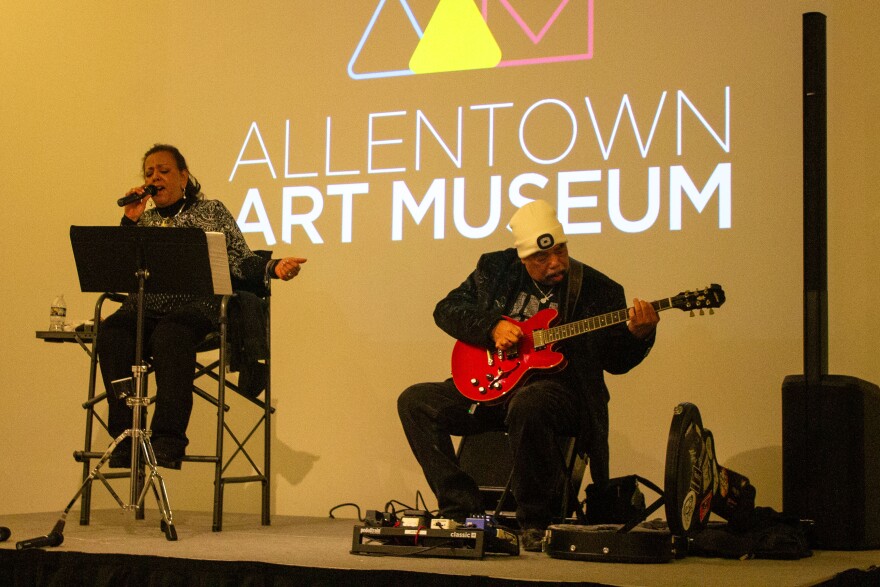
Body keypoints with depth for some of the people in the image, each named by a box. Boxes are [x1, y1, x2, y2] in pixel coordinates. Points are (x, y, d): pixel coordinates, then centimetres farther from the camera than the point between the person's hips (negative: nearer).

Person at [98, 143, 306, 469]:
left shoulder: (212, 212, 15)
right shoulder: (143, 219, 24)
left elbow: (241, 262, 7)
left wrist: (273, 267, -13)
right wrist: (129, 221, 5)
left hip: (194, 307, -3)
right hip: (143, 308, 3)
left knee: (170, 334, -39)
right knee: (111, 330, -32)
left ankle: (168, 440, -42)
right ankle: (124, 439, -34)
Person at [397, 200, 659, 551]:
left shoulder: (598, 289, 0)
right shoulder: (496, 269, 7)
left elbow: (615, 361, 1)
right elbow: (447, 309, 7)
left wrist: (638, 334, -21)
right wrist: (491, 327, -9)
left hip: (555, 388, -4)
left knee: (528, 405, -41)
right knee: (415, 402, -12)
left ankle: (536, 521, -21)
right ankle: (463, 509, -12)